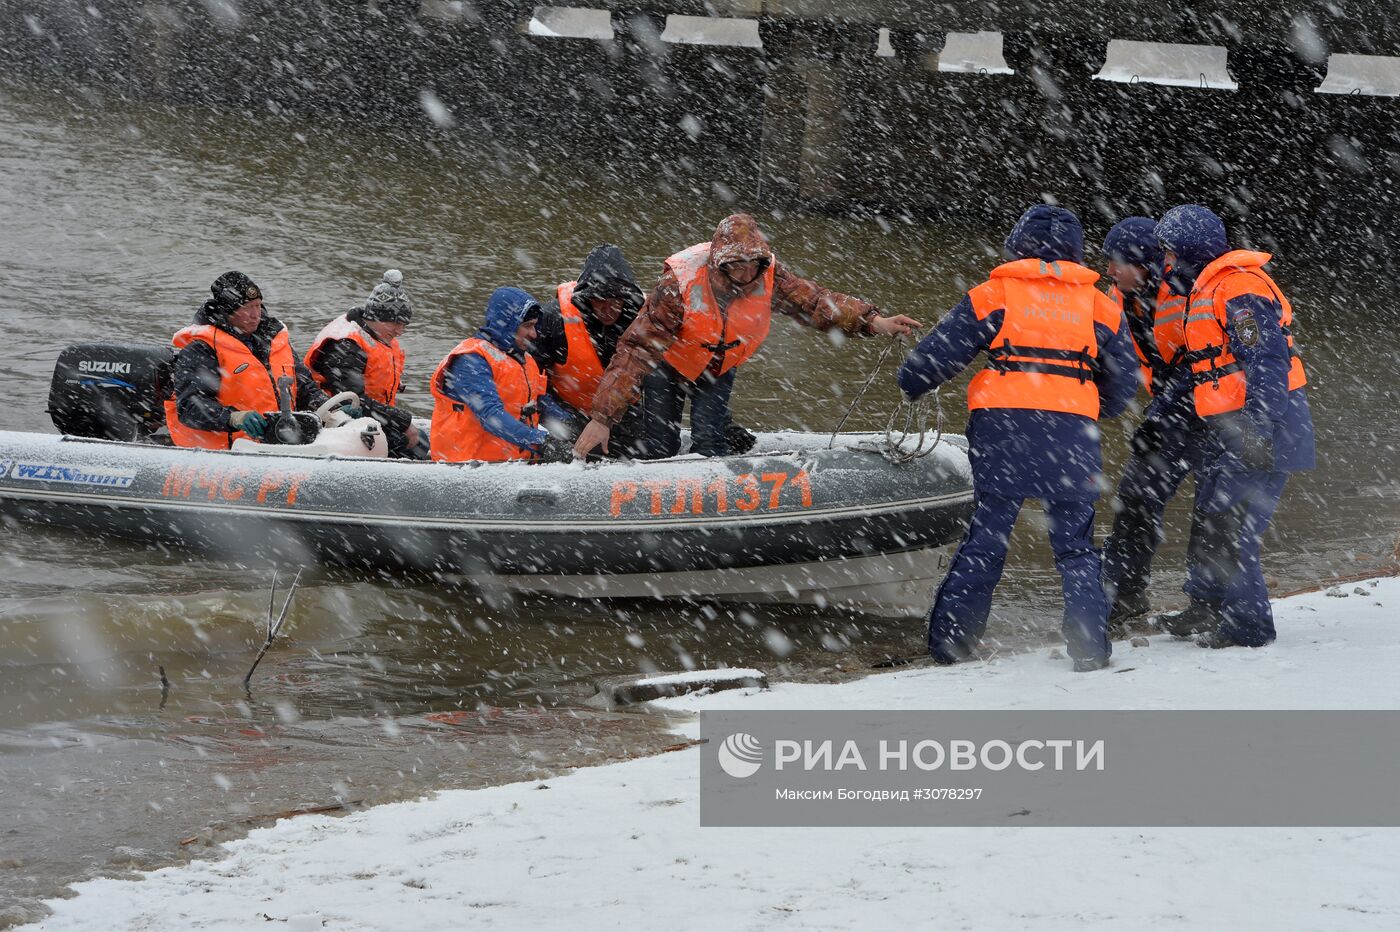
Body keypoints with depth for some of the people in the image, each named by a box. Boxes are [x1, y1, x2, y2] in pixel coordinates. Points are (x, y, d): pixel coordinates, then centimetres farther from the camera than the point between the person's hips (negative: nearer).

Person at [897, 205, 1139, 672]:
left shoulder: (994, 295, 6)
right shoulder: (1100, 305, 13)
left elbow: (942, 352, 5)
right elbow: (1123, 383, 18)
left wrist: (910, 384, 23)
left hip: (1003, 425, -1)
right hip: (1073, 431, 1)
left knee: (985, 535, 6)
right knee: (1075, 545, 8)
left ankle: (950, 638, 5)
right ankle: (1089, 646, 0)